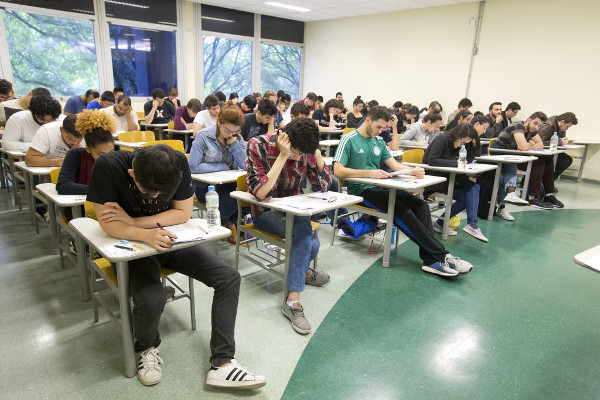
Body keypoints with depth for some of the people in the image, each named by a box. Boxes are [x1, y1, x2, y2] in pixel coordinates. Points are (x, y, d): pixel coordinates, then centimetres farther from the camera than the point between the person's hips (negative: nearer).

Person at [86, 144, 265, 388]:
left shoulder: (178, 163, -18)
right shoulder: (107, 166, -24)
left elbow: (184, 213, -12)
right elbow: (108, 223, -22)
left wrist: (133, 221, -20)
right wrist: (147, 235, -40)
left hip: (172, 240, 3)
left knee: (229, 279, -14)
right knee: (151, 300, -32)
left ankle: (222, 364, -5)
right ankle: (147, 348, 6)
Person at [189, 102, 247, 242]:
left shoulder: (237, 137, 3)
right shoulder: (204, 136, -12)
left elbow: (245, 164, -6)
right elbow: (193, 167, -20)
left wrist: (234, 143, -16)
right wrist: (223, 167, -15)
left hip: (229, 183, 5)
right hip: (206, 185, -4)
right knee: (230, 201, -30)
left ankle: (230, 222, 5)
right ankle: (224, 224, 4)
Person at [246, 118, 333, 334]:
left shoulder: (304, 150, -7)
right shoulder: (258, 145, -19)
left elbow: (324, 185, -8)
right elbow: (261, 193, -27)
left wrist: (316, 152, -18)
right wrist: (283, 156, -31)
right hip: (265, 212, -4)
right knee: (307, 238, -29)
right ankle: (293, 300, -12)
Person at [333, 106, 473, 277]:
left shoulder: (378, 140, 17)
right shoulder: (349, 139, -5)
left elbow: (395, 165, 14)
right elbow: (338, 170, -16)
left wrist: (414, 170, -7)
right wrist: (370, 173, -24)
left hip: (379, 187, 7)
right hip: (361, 191, -7)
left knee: (421, 204, -14)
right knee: (401, 210, -27)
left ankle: (431, 260, -23)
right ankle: (441, 255, -19)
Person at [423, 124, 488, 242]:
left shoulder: (459, 143, 9)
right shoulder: (442, 139, -15)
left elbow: (469, 159, 9)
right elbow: (432, 161, -25)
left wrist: (473, 144, -6)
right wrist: (455, 163, -24)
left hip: (445, 176, 8)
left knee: (473, 187, -15)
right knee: (464, 198, -17)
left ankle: (471, 224, -19)